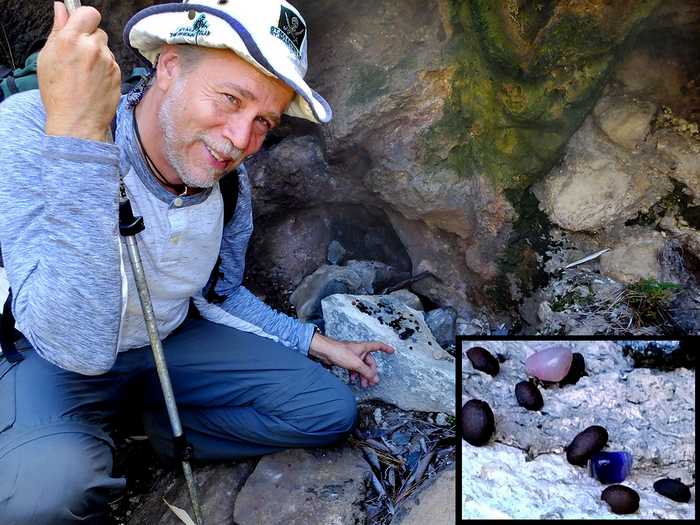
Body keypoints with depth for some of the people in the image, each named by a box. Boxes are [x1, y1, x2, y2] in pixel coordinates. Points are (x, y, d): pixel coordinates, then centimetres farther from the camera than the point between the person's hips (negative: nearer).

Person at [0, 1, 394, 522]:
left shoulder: (231, 183, -9)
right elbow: (81, 349, -40)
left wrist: (320, 345, 9)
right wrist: (78, 135, -48)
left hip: (174, 340, 6)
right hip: (51, 358, -5)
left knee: (331, 410, -3)